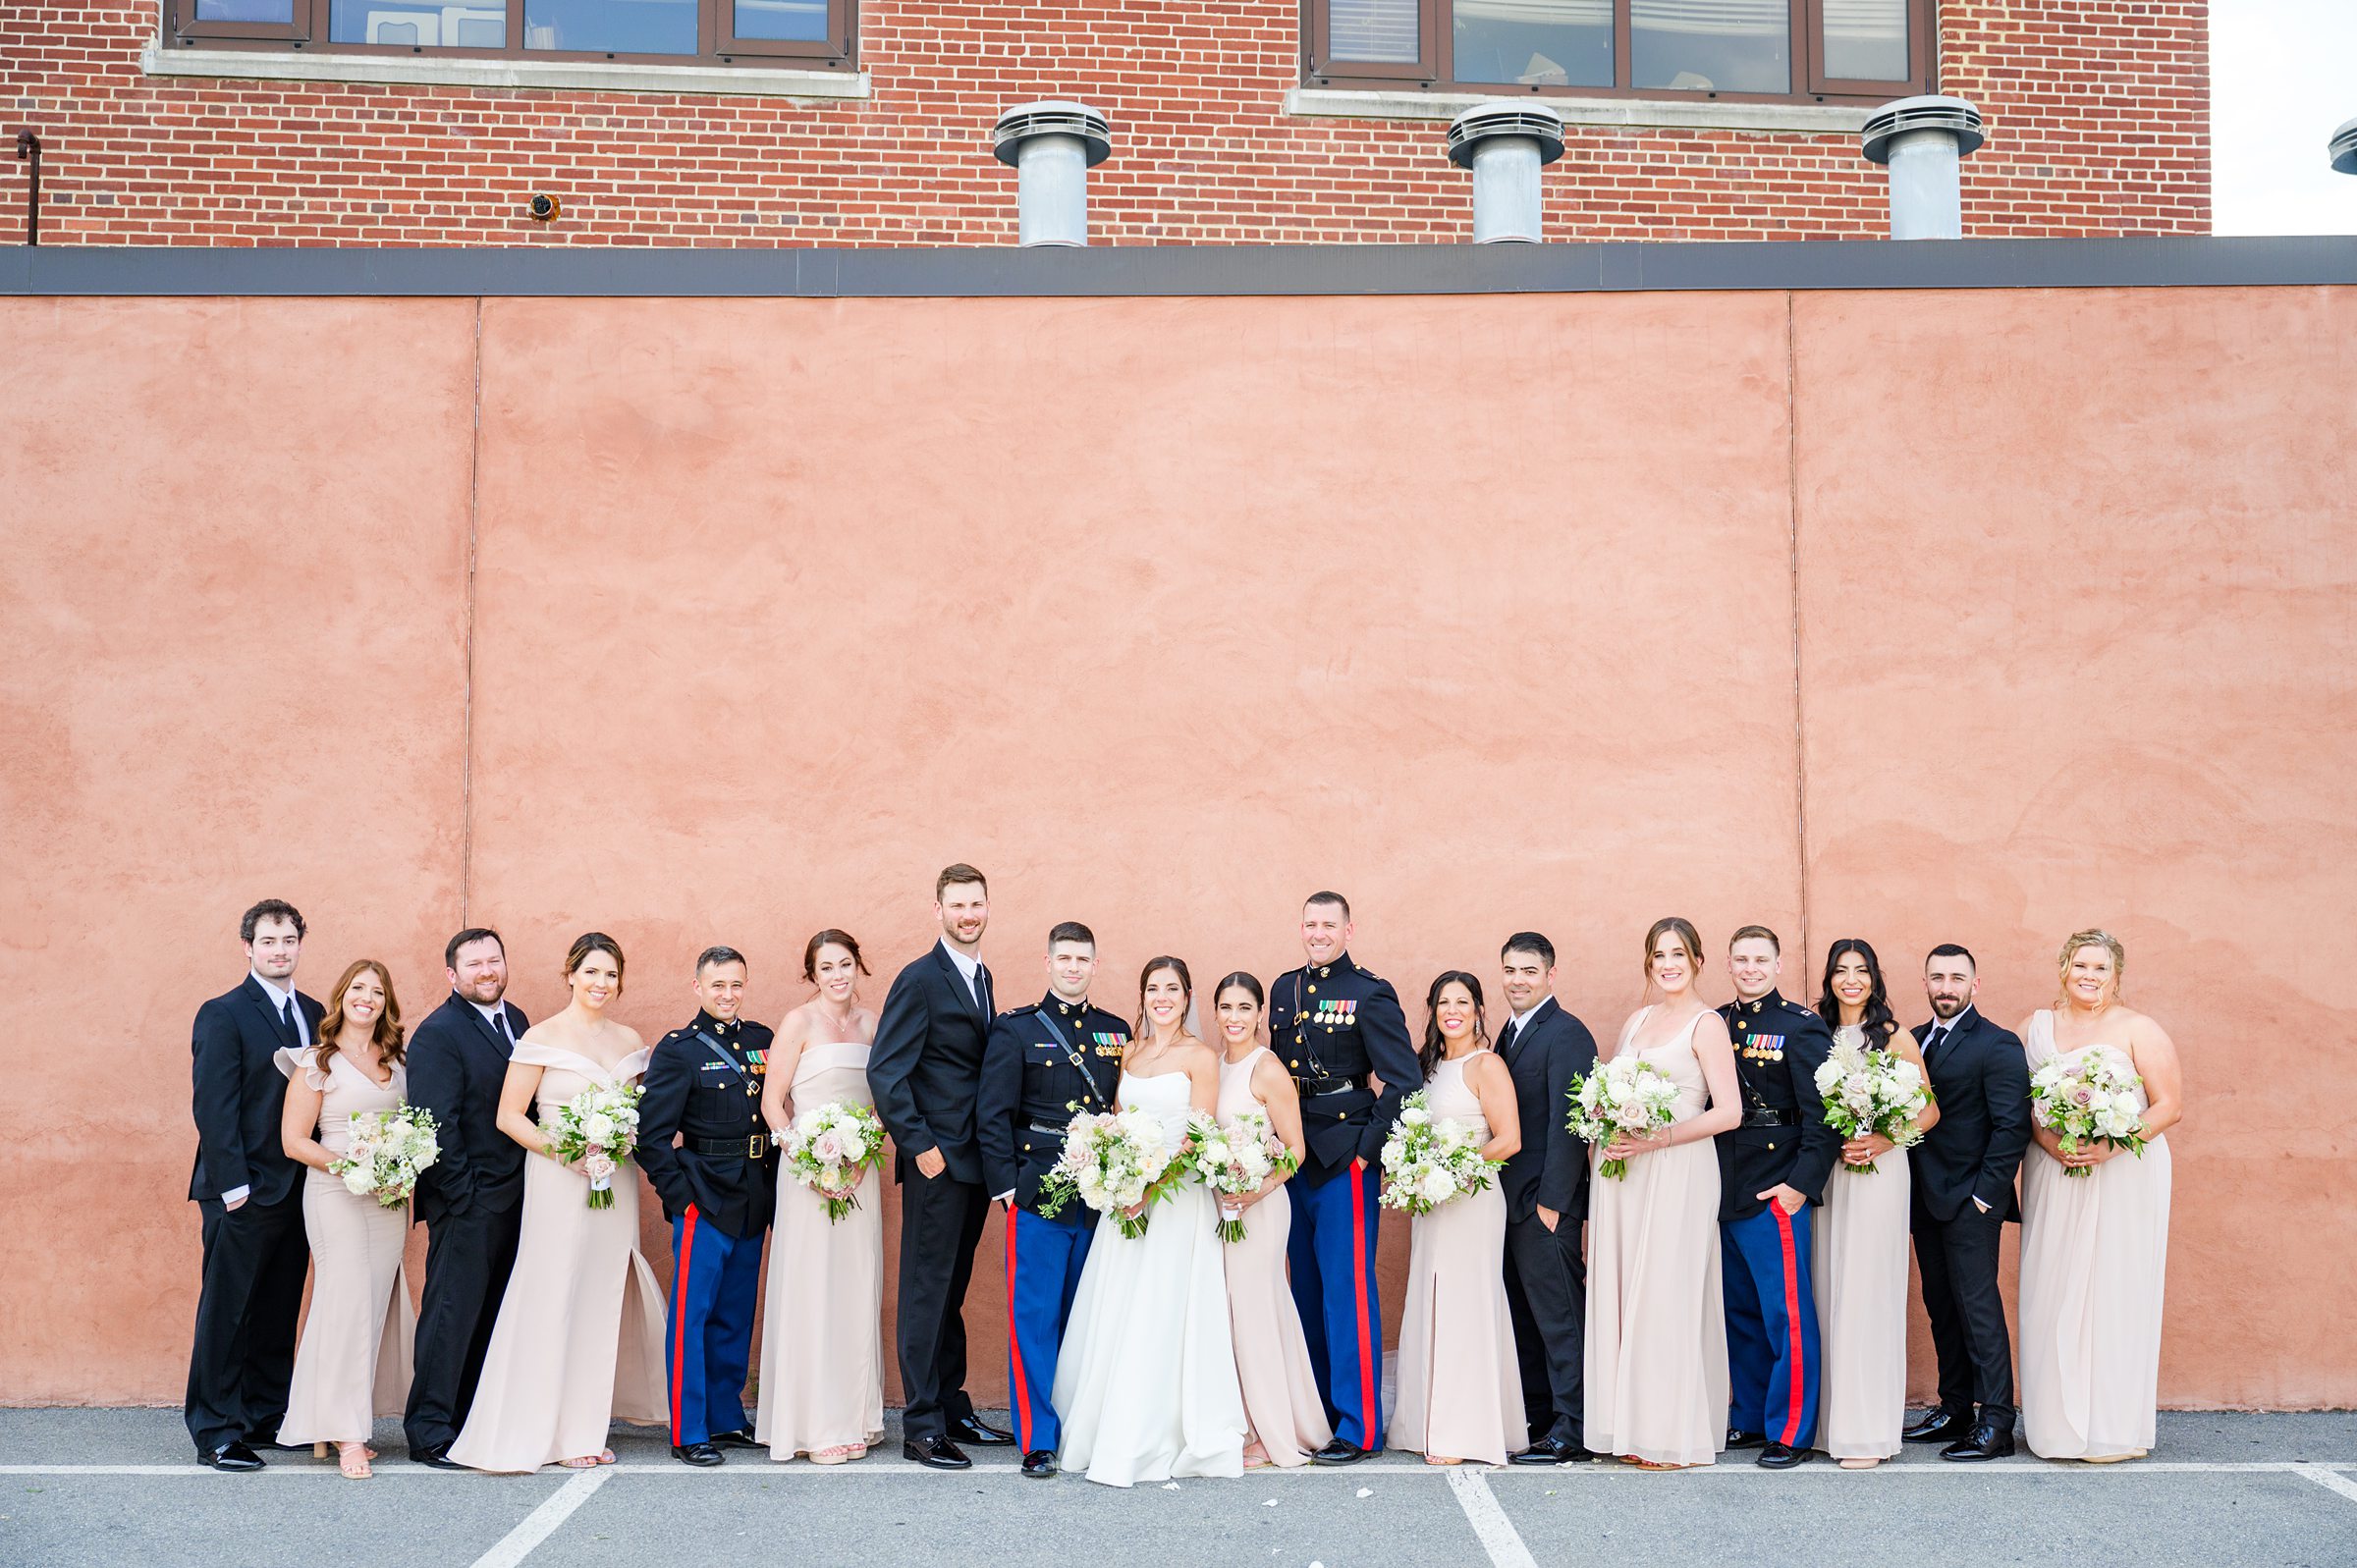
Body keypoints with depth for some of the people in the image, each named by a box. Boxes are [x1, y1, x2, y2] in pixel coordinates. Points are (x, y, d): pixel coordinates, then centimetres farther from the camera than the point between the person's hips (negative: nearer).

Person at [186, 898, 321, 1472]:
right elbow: (214, 1106, -12)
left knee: (279, 1312, 12)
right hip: (244, 1190, -6)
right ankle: (216, 1434, 7)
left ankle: (268, 1419, 22)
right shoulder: (223, 1014, -6)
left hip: (298, 1188, 6)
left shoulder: (313, 1013, 13)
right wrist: (233, 1184, -17)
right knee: (226, 1312, 0)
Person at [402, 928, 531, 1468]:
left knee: (493, 1314, 13)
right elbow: (437, 1124, -15)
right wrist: (463, 1195, -17)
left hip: (516, 1195, 8)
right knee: (453, 1311, -2)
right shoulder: (438, 1034, -12)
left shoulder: (516, 1020, 12)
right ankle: (430, 1431, 8)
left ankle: (477, 1421, 22)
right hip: (468, 1200, -8)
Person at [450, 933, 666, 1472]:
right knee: (554, 1298, -5)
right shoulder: (542, 1037, -3)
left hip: (616, 1182, 5)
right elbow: (509, 1116, -6)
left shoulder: (629, 1041, 11)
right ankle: (545, 1430, 4)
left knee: (602, 1300, 7)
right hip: (559, 1184, -5)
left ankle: (586, 1426, 17)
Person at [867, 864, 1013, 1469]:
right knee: (927, 1292, -2)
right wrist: (919, 1145, -18)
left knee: (953, 1290, 15)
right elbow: (885, 1071, -15)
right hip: (937, 1161, -8)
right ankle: (922, 1427, 3)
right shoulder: (920, 979, -11)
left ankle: (953, 1409, 24)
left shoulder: (981, 977, 14)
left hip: (976, 1163, 8)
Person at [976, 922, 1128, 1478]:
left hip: (1101, 1200, 3)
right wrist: (1007, 1183, -8)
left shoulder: (1117, 1033, 14)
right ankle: (1037, 1441, 4)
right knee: (1036, 1318, -3)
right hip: (1039, 1197, -3)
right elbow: (992, 1115, 0)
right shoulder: (1015, 1030, 4)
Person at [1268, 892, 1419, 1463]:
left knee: (1347, 1289, -5)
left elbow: (1403, 1081, -11)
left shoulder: (1371, 995, -6)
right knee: (1307, 1288, 13)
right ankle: (1318, 1412, 24)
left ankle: (1359, 1427, 1)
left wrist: (1368, 1150, -13)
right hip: (1292, 1158, 7)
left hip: (1345, 1160, -6)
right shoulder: (1284, 990, 13)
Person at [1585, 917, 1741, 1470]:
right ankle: (1630, 1426, 12)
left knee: (1667, 1294, -4)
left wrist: (1655, 1140, -17)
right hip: (1622, 1172, 6)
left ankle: (1673, 1434, 3)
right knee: (1620, 1293, 5)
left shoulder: (1706, 1025, -4)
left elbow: (1729, 1112, -11)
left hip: (1676, 1171, -6)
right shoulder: (1636, 1021, 15)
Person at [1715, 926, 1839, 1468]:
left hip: (1776, 1193, -6)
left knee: (1787, 1316, -3)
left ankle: (1791, 1431, 6)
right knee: (1739, 1312, 14)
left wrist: (1802, 1183, -15)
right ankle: (1750, 1419, 25)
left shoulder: (1802, 1027, -5)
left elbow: (1823, 1114, -10)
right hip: (1723, 1193, 6)